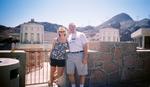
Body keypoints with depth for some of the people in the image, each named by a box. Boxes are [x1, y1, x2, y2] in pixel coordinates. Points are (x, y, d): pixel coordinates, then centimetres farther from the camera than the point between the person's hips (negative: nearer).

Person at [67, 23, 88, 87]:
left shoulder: (81, 35, 0)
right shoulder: (68, 36, 16)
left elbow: (85, 46, -6)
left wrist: (85, 57, -14)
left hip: (80, 55, -4)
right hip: (70, 55, 5)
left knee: (82, 73, 4)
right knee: (70, 73, 5)